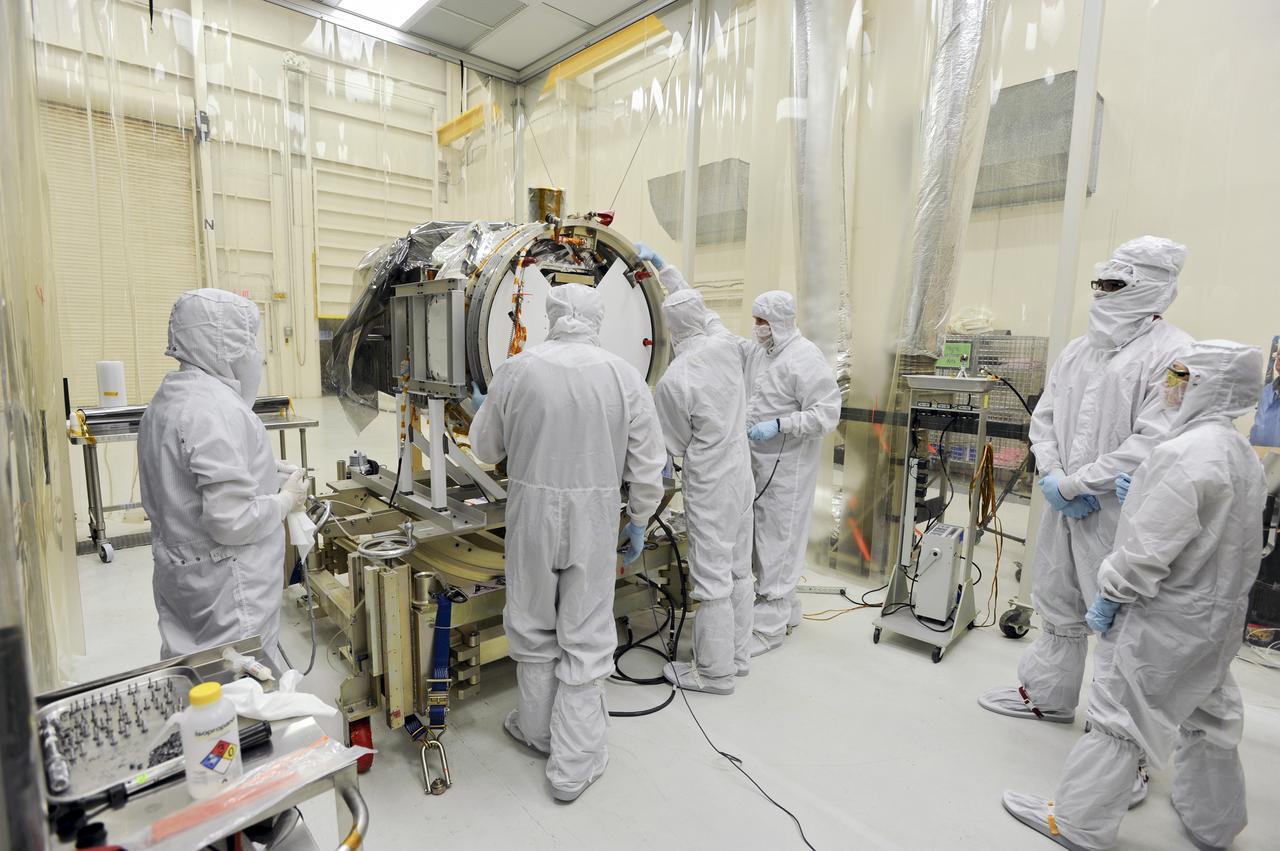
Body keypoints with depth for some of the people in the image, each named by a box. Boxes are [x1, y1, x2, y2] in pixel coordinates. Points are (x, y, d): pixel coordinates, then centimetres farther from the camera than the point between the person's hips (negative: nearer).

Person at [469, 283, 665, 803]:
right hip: (593, 516, -1)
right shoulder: (624, 376, -6)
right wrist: (639, 521, 11)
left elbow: (485, 450, 7)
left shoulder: (516, 370, -6)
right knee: (585, 638, 10)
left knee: (533, 626, 20)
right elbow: (648, 466, -3)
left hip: (531, 510, 1)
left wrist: (482, 413, 28)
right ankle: (574, 763, 21)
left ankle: (537, 727, 40)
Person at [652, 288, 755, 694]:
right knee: (738, 571, 17)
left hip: (709, 487, -7)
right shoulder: (727, 349, -3)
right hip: (741, 473, 8)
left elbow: (677, 444, -9)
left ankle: (715, 672, 17)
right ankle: (738, 655, 33)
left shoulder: (673, 380, -20)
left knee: (712, 579, 4)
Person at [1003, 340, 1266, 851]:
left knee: (1117, 717, 1)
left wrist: (1110, 594, -16)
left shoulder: (1185, 453, -24)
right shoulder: (1243, 454, 7)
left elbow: (1149, 547, -26)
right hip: (1218, 616, 9)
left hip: (1166, 620, -9)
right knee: (1207, 717, 23)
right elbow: (1233, 539, 17)